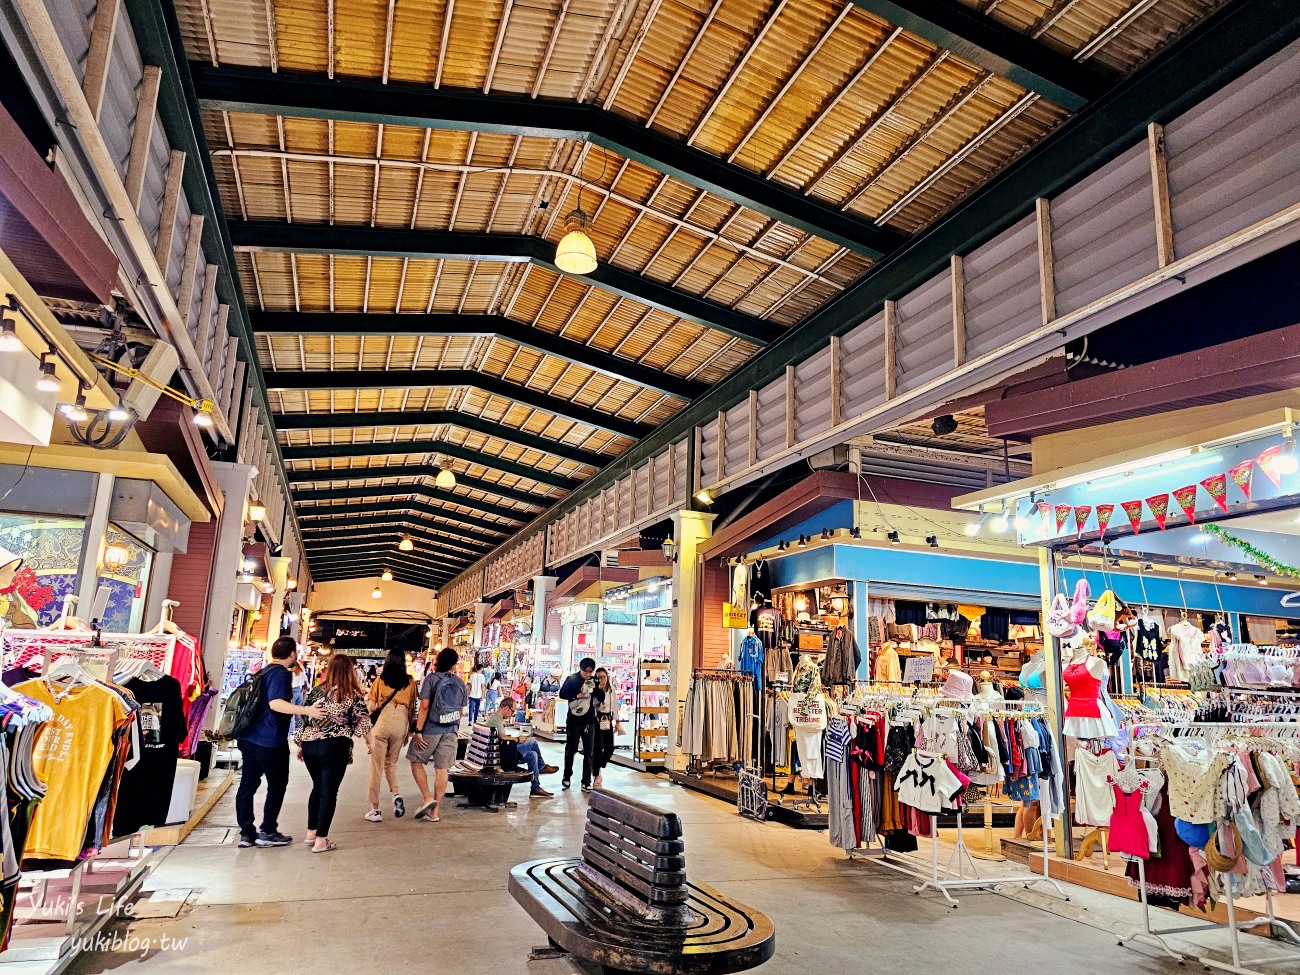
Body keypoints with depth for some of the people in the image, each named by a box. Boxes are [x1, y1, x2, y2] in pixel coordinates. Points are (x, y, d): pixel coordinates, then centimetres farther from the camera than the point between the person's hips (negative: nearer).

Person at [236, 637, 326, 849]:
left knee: (248, 784, 10)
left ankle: (247, 833, 15)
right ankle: (268, 832, 10)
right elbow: (276, 703, -27)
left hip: (250, 738, 9)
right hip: (270, 741, -9)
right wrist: (306, 710, -35)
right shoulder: (281, 673, -14)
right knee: (277, 785, 5)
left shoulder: (264, 671, 15)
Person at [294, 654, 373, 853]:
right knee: (329, 791, 2)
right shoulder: (354, 694, -3)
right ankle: (320, 840, 3)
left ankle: (311, 832, 29)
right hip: (335, 747, -4)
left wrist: (300, 744, 21)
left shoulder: (316, 690, 8)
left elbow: (303, 719, 10)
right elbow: (362, 721, -2)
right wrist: (370, 742, 14)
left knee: (318, 786, 22)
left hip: (309, 745, 5)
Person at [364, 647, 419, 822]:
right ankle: (396, 794, -2)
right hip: (401, 723, 2)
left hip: (382, 722, -2)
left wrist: (367, 699, 23)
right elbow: (411, 708, 7)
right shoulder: (410, 681, 4)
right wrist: (409, 729, 17)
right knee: (391, 763, 21)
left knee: (376, 768, 7)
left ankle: (375, 811, 11)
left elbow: (371, 707, 2)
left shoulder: (380, 680, 0)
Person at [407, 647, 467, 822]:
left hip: (431, 729, -4)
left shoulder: (431, 679, -8)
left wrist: (418, 731, -13)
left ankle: (427, 798, 0)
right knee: (442, 769, 6)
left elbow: (424, 706, -15)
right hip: (451, 731, 4)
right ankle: (434, 812, 11)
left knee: (416, 761, 14)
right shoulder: (460, 683, 5)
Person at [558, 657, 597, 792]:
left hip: (589, 721, 3)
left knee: (589, 752, 0)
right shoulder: (571, 679, -3)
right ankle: (567, 777, 29)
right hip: (574, 720, -2)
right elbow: (562, 694, -6)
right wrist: (577, 696, -17)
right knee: (571, 749, 11)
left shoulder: (593, 680, 6)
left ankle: (586, 782, 5)